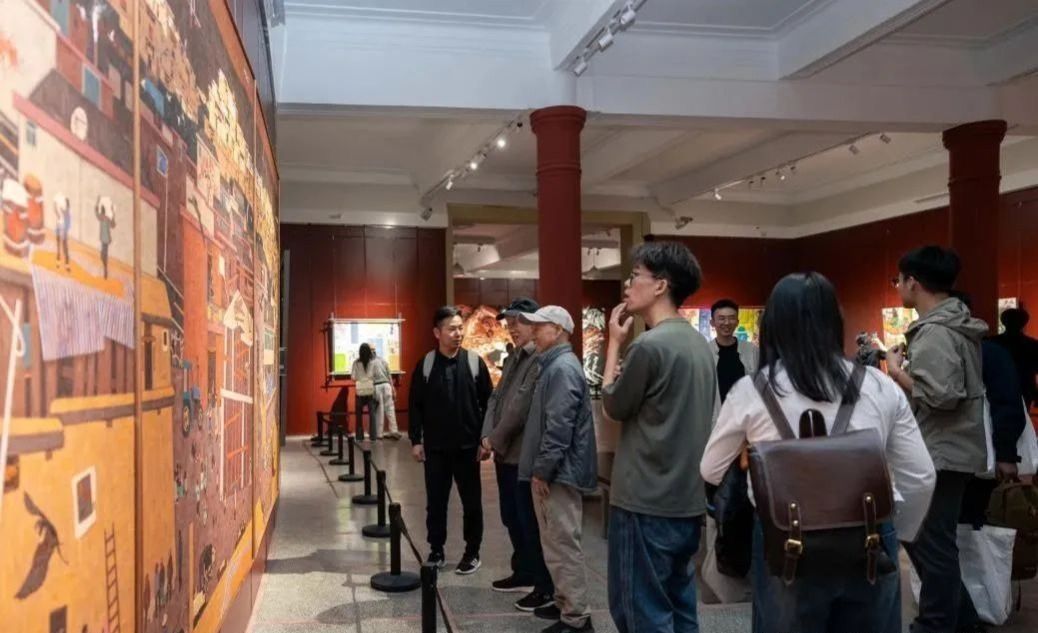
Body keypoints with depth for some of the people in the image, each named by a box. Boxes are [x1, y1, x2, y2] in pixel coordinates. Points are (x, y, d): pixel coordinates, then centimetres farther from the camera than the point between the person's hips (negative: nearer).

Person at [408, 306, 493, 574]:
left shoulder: (475, 362, -2)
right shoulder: (425, 364, -1)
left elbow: (488, 403, 0)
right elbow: (415, 405, 3)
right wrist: (416, 440, -1)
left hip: (468, 446, 0)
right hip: (435, 448, 1)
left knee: (472, 502, 7)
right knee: (435, 502, 9)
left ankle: (472, 552, 21)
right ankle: (436, 550, 24)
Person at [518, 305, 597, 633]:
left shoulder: (563, 367, -17)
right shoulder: (554, 365, 16)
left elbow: (559, 426, -23)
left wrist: (542, 469, -19)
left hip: (558, 472, -11)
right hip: (553, 470, 11)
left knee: (563, 544, -4)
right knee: (555, 542, 17)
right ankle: (565, 603, 28)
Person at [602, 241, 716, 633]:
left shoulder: (649, 346, -18)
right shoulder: (699, 343, 8)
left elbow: (613, 407, -5)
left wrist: (615, 343, 0)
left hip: (646, 504, -8)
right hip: (688, 501, 8)